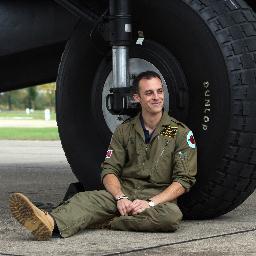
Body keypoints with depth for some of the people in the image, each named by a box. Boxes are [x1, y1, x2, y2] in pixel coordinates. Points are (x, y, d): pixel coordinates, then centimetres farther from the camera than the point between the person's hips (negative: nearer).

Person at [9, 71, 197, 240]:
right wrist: (120, 198, -18)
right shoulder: (124, 130, 11)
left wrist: (150, 203, -19)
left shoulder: (181, 133, 1)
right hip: (125, 192, 2)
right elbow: (109, 170, 4)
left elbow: (184, 180, -5)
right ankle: (50, 224, -59)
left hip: (160, 198, -2)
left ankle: (105, 222, -34)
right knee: (87, 199, -28)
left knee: (172, 215, -38)